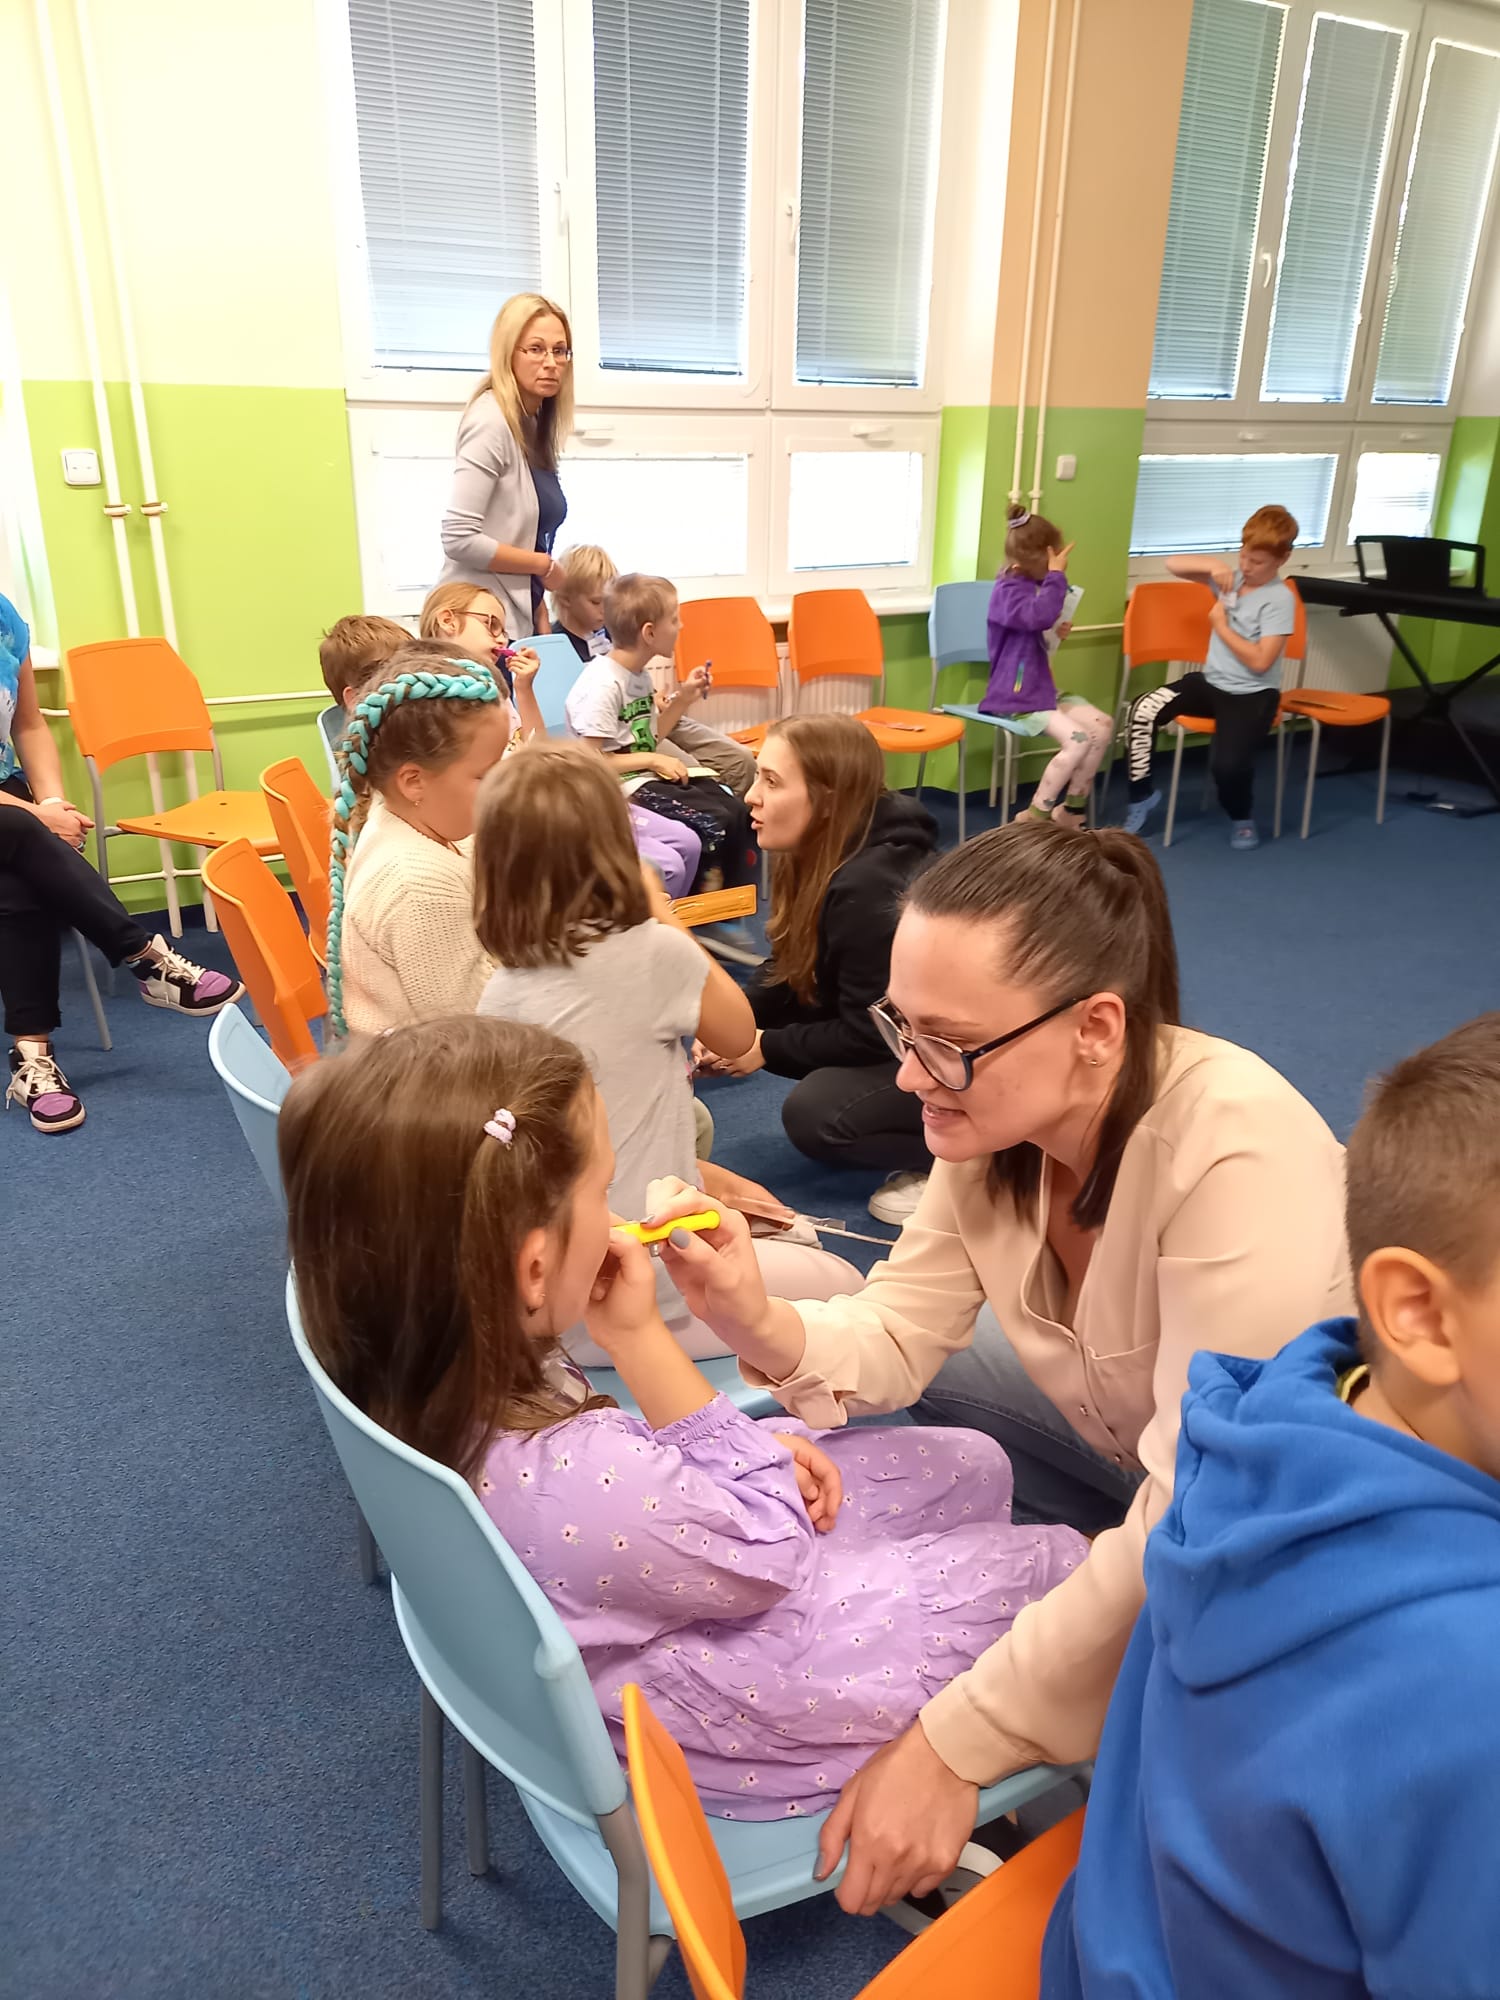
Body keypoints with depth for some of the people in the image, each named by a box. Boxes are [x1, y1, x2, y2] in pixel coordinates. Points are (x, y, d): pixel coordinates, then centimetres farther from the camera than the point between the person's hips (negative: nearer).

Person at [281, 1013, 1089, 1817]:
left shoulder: (413, 1377, -18)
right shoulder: (588, 1492, -44)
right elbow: (774, 1555, -24)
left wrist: (764, 1445, -11)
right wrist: (641, 1338, -31)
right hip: (742, 1706, -7)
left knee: (975, 1468, 14)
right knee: (1058, 1565, 7)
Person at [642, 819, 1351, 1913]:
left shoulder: (1237, 1157, -36)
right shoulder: (997, 1116, -14)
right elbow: (898, 1338, -10)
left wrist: (955, 1745, -35)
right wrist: (760, 1325, -31)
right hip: (1123, 1443, 6)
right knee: (876, 1410, -2)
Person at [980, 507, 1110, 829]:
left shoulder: (1034, 585, 13)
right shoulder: (1008, 590, -15)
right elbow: (1040, 616, -36)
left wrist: (1057, 634, 10)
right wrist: (1057, 575, -26)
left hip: (1043, 688, 9)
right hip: (1015, 697, -9)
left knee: (1101, 725, -4)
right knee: (1078, 739, -23)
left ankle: (1071, 808, 7)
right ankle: (1034, 816, -12)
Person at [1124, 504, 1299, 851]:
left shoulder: (1280, 599, -13)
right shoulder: (1231, 579, 5)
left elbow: (1260, 661, -20)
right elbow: (1173, 564, 7)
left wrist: (1220, 625, -13)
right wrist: (1213, 563, -9)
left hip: (1252, 694, -6)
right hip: (1211, 682, 6)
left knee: (1227, 763, -30)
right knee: (1143, 709, -19)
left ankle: (1243, 818, 7)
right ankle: (1142, 794, -1)